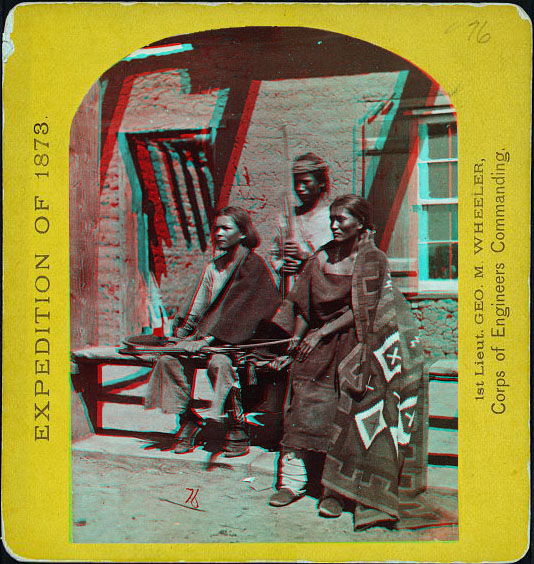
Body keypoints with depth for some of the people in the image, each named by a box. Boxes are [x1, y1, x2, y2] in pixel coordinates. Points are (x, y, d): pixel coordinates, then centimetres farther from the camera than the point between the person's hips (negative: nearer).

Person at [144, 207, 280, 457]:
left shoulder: (252, 264, -5)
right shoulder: (213, 267, 19)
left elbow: (237, 308, -15)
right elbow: (199, 307, 20)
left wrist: (209, 338, -22)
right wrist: (185, 332, 3)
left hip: (240, 338, -6)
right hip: (209, 335, 6)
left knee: (218, 362, -36)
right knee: (169, 358, -18)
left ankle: (237, 427, -22)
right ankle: (186, 420, -8)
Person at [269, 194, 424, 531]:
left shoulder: (373, 260, -4)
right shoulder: (322, 257, 10)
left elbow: (361, 311, -10)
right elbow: (304, 305, 11)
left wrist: (324, 332, -16)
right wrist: (294, 341, 1)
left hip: (353, 341, -4)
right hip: (318, 344, 4)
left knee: (345, 412, -12)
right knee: (303, 400, -8)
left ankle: (335, 490, -5)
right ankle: (294, 479, -1)